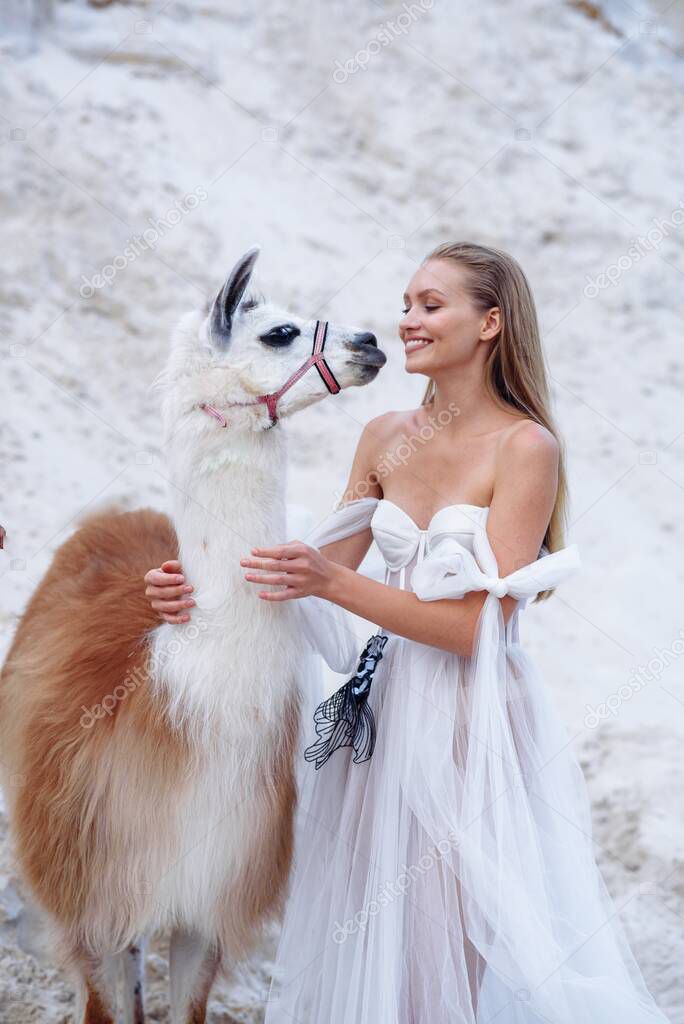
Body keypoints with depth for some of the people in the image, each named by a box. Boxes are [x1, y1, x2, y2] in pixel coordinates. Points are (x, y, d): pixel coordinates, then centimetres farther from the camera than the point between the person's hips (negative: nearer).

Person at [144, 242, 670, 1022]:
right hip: (388, 708, 6)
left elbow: (479, 625, -18)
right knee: (369, 942, 15)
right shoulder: (384, 439, 5)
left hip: (477, 722, -5)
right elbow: (320, 569, 6)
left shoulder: (526, 447, -12)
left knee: (469, 948, 4)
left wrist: (333, 582, -23)